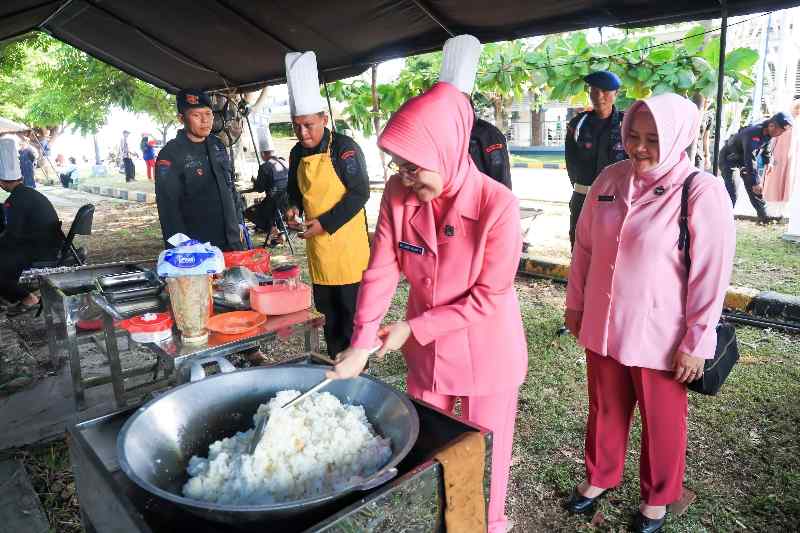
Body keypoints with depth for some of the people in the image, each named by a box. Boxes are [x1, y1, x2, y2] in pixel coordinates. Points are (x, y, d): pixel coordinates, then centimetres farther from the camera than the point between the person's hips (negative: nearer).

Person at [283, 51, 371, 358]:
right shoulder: (298, 153, 7)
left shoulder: (344, 148, -13)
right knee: (326, 310, 16)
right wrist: (294, 207, -2)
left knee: (352, 310, 2)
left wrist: (325, 223, -20)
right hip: (317, 246, 7)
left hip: (346, 244, -7)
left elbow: (360, 193, -17)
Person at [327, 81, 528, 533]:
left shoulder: (497, 205, -26)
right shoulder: (398, 194, -13)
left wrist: (414, 327, -19)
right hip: (425, 350, 5)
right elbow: (381, 271, -11)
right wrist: (361, 344, -18)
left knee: (483, 452, 15)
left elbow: (488, 296, -21)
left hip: (485, 353, -4)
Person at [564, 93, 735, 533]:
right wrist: (575, 303, 11)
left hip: (659, 337, -4)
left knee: (661, 423, 17)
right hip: (603, 327, 4)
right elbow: (584, 246, 7)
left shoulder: (701, 192, -15)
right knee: (605, 410, 21)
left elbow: (711, 275, -13)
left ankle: (657, 497, 41)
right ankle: (599, 477, 44)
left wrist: (697, 342, -11)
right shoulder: (609, 179, -1)